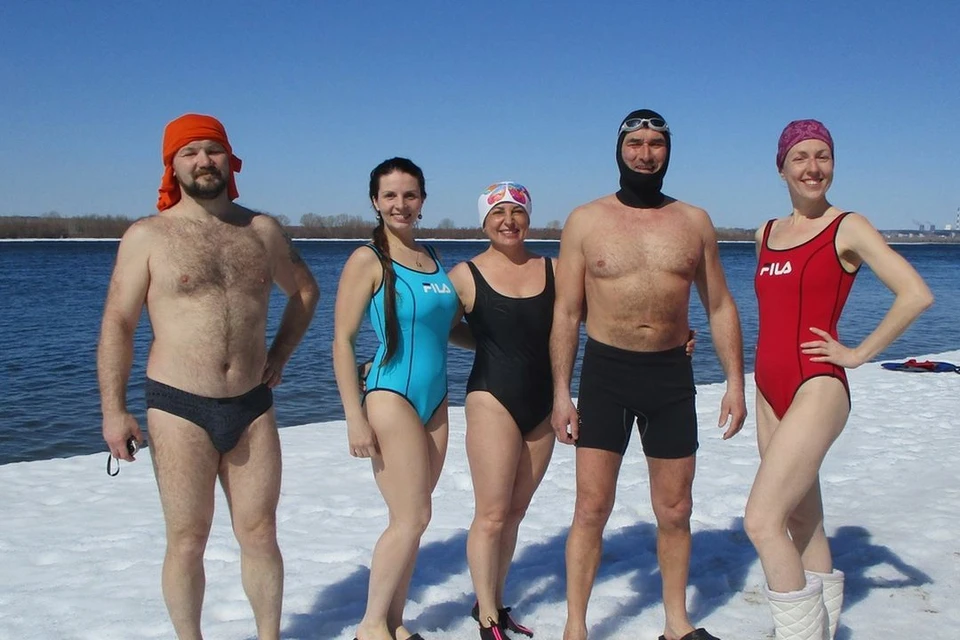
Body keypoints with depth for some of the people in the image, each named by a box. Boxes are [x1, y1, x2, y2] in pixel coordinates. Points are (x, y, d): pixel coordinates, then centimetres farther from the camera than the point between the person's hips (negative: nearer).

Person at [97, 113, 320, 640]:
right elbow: (117, 324, -4)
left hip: (252, 407, 3)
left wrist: (279, 355, 12)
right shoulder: (148, 235, -2)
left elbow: (305, 290, 22)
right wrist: (113, 411, -10)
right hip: (179, 409, -2)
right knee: (187, 540, 6)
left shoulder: (262, 230, 7)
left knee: (260, 534, 9)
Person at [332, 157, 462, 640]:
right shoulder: (368, 260, -7)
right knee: (413, 518, -7)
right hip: (391, 397, -6)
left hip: (435, 400, 6)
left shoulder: (433, 259, 12)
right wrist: (355, 417, -14)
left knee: (410, 520, 10)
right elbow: (342, 340, -10)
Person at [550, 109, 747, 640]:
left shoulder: (694, 222, 6)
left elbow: (720, 307, 9)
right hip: (605, 372, -2)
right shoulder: (586, 221, 1)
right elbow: (566, 313, 0)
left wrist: (735, 383, 2)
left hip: (671, 375, 2)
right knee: (592, 508, -2)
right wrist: (560, 391, -6)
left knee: (675, 511, 11)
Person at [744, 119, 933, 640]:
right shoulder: (766, 234, 12)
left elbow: (916, 295, -14)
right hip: (770, 388, 7)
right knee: (804, 525, 13)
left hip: (817, 388, -7)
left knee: (761, 520, -15)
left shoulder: (847, 228, -5)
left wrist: (858, 353, -11)